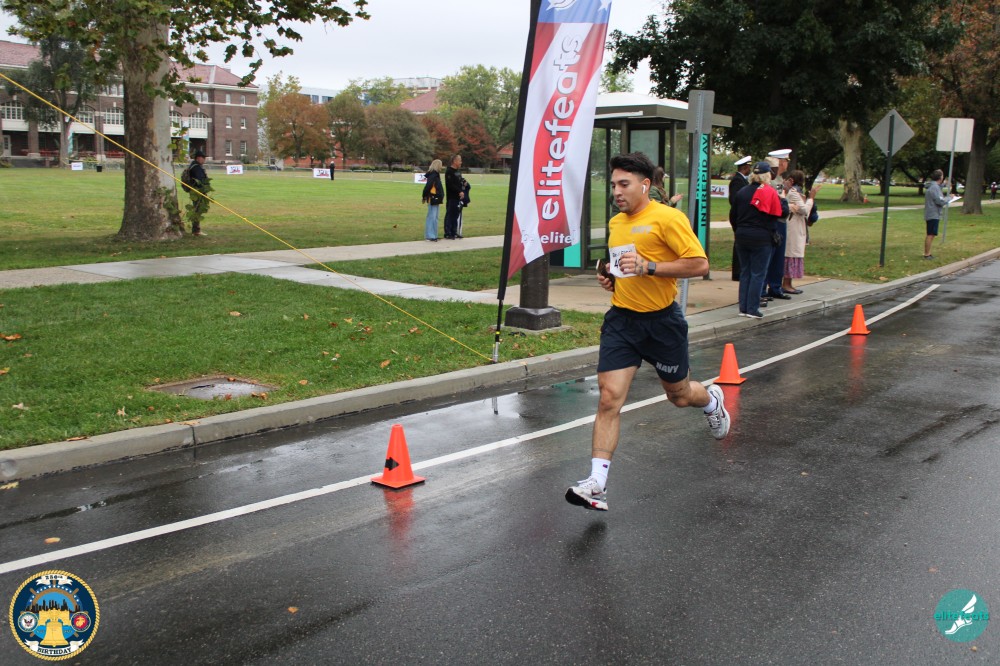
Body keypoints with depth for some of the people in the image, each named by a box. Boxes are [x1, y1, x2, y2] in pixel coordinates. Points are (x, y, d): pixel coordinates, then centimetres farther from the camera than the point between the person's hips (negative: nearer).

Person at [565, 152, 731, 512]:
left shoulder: (668, 218, -13)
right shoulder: (615, 224, 10)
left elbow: (700, 264, -18)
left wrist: (649, 267, -25)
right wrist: (610, 277, 5)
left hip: (662, 321, -4)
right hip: (621, 320, 5)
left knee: (679, 394, 15)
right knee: (609, 398, -9)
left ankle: (713, 400, 53)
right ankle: (597, 484, -11)